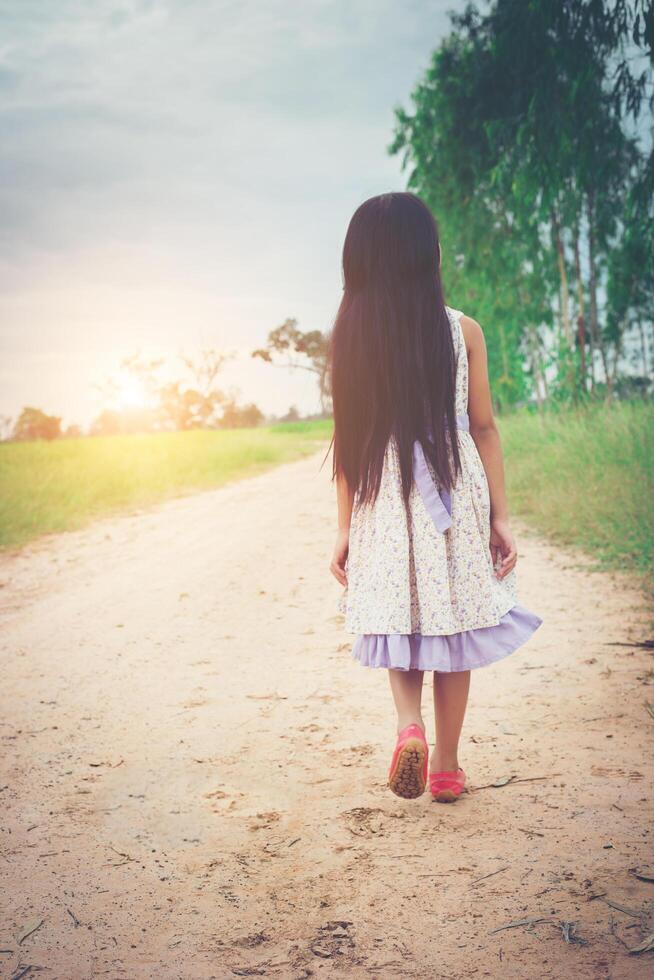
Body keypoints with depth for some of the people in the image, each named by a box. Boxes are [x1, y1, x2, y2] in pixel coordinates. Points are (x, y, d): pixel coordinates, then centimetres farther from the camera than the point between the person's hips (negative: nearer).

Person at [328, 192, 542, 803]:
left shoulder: (351, 335, -3)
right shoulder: (463, 330, -3)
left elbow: (348, 439, -2)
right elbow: (484, 428, -2)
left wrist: (345, 527, 3)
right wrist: (501, 516, 4)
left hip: (382, 500, 1)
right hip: (457, 497, 0)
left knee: (398, 623, 16)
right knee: (451, 624, 11)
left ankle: (409, 724, -8)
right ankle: (446, 768, 18)